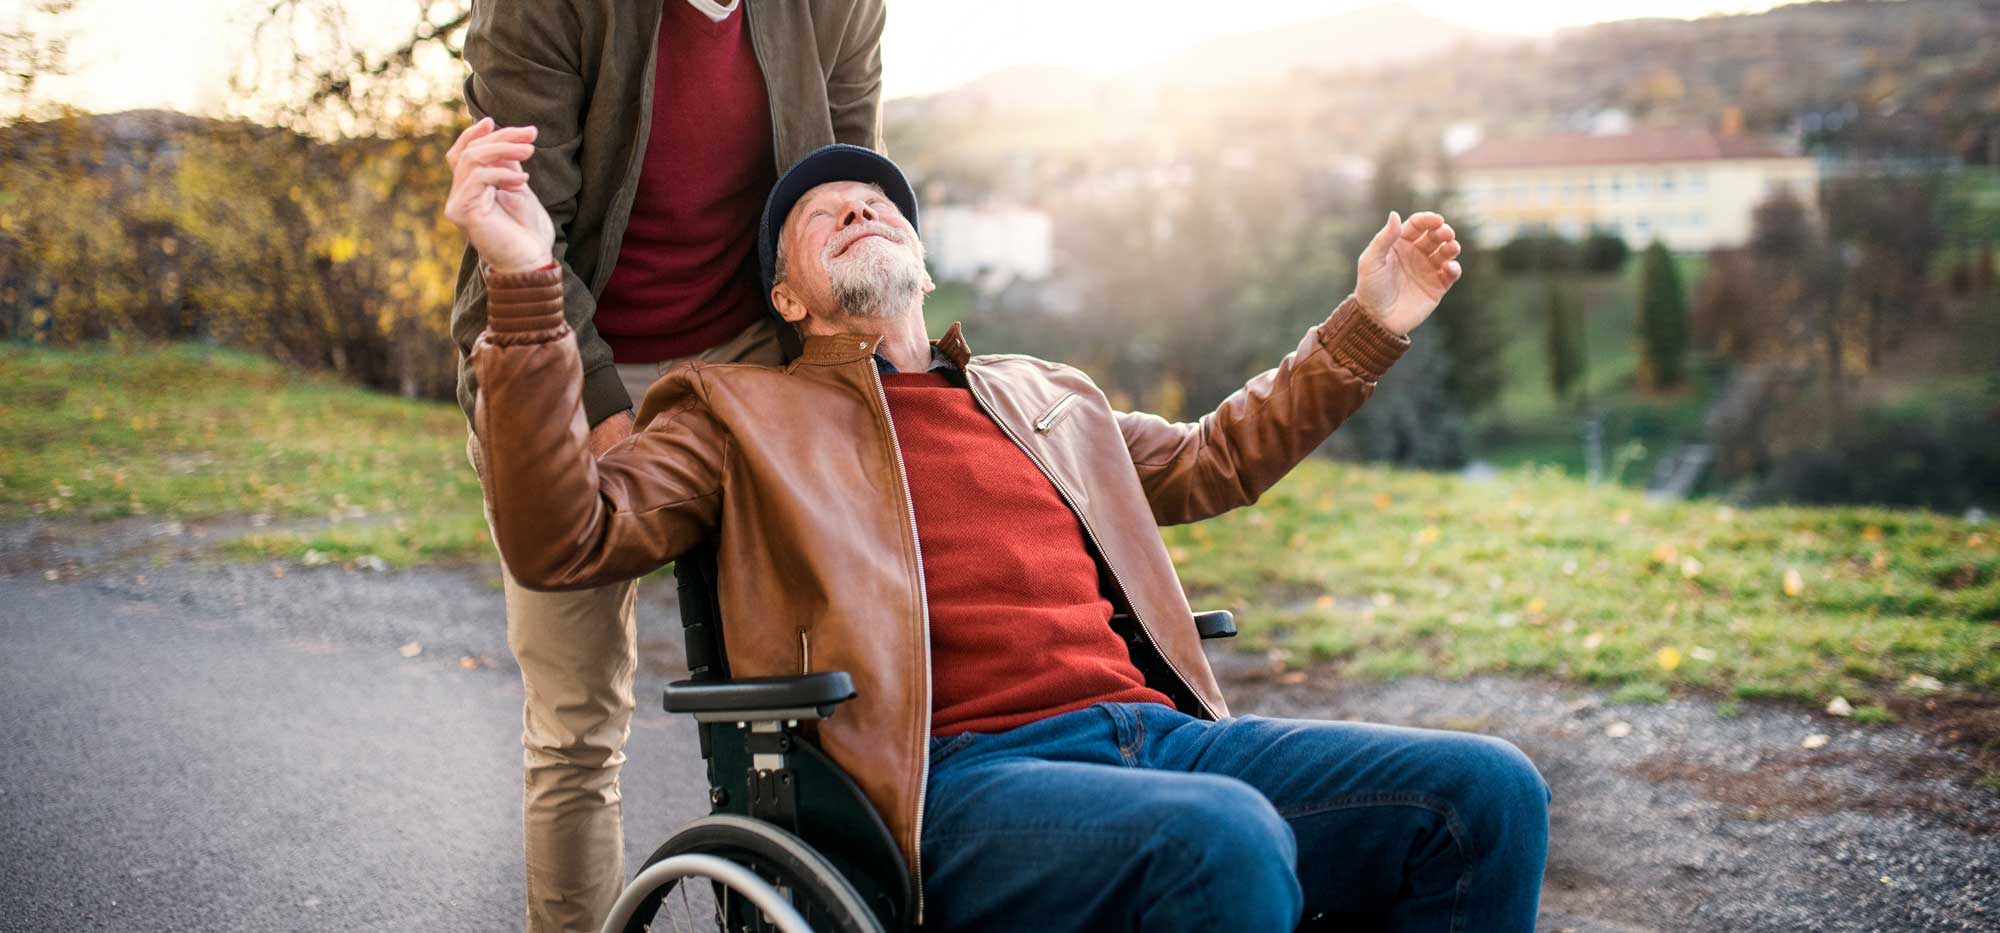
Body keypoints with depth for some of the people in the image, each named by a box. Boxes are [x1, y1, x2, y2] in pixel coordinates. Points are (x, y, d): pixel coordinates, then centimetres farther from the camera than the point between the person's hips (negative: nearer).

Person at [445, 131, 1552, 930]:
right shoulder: (744, 413, 15)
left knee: (1485, 790, -13)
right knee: (1223, 837, -36)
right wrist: (524, 284, -12)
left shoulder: (1045, 397, 30)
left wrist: (1368, 325, 41)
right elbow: (566, 537, 0)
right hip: (962, 776, -6)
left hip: (1157, 732, 6)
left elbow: (1212, 458, 43)